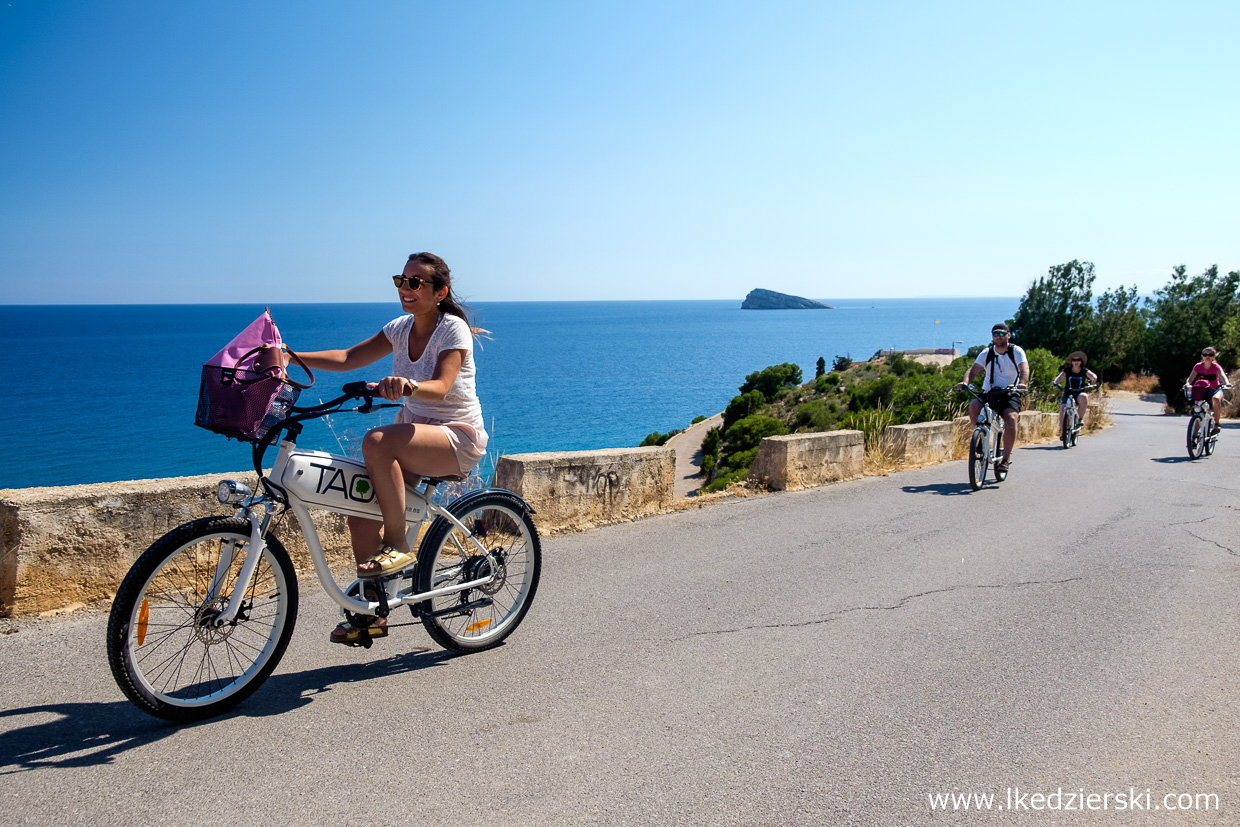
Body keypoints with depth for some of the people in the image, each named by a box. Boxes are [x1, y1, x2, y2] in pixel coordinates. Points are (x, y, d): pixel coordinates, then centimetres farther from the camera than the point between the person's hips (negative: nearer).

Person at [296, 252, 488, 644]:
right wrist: (291, 357, -13)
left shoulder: (453, 329, -12)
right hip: (412, 431, 7)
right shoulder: (401, 328, 7)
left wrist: (408, 386, -48)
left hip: (457, 437, -7)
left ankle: (397, 546, -20)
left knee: (376, 441, -33)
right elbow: (349, 358, -1)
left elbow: (440, 387, -27)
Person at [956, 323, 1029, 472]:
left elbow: (1024, 368, -18)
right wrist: (965, 382, -30)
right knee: (973, 407, -30)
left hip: (1010, 394, -2)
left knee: (1010, 418, -30)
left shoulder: (1016, 351, -1)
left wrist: (1023, 383, -40)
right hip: (989, 393, 2)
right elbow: (973, 369, -8)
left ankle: (1006, 458, -21)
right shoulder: (986, 353, 5)